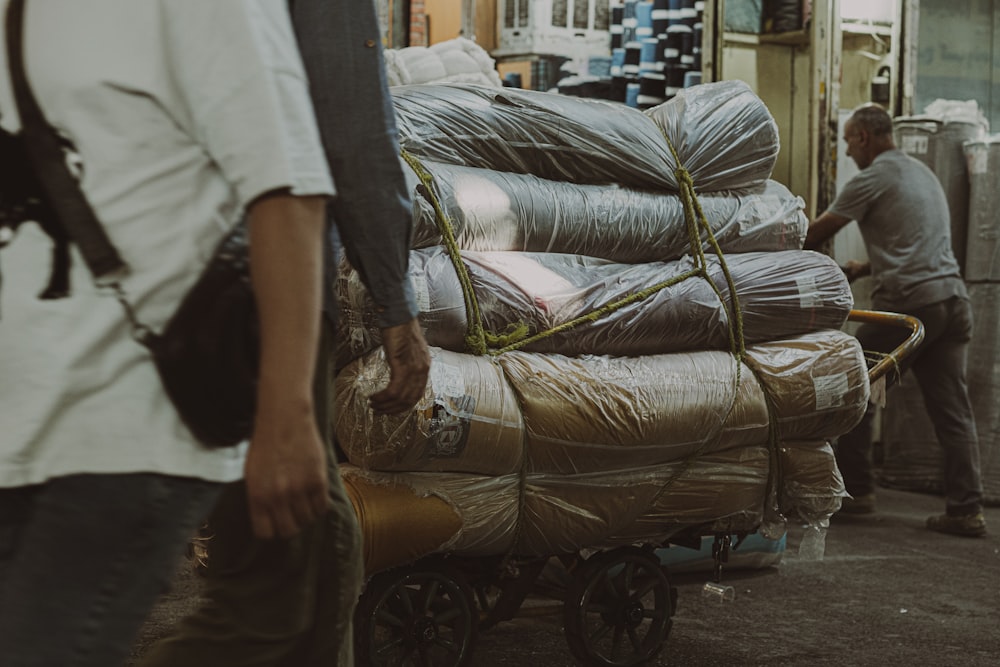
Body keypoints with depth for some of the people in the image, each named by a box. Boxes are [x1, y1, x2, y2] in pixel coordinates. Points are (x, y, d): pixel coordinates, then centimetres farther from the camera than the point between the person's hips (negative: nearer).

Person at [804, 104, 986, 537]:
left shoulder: (874, 177, -4)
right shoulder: (922, 172, 23)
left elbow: (819, 233, -1)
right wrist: (864, 268, 32)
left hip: (907, 300, -8)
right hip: (953, 295, 8)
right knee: (952, 409, 4)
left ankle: (855, 490, 12)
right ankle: (966, 509, 1)